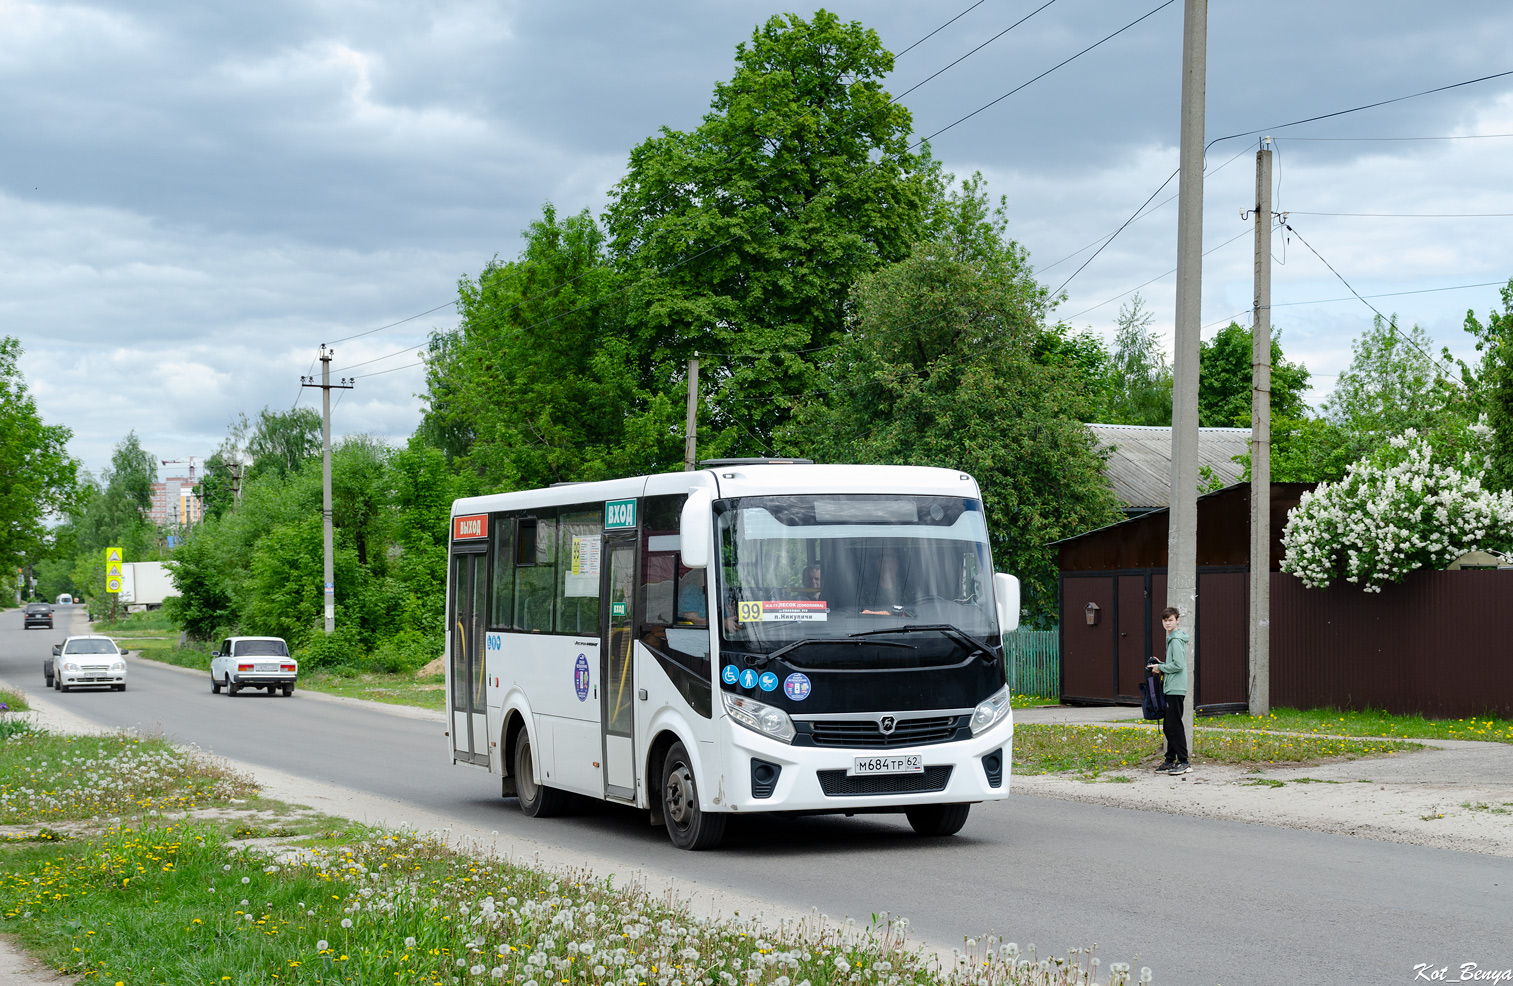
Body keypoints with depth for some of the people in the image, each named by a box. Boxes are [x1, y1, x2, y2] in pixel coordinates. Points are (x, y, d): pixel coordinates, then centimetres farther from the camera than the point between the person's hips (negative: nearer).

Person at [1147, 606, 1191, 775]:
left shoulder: (1176, 640, -13)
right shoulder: (1171, 638, 18)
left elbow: (1178, 665, -20)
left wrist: (1160, 667, -8)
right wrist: (1160, 664, 11)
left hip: (1176, 689, -10)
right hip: (1171, 688, 10)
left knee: (1174, 725, -9)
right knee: (1168, 726, 13)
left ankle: (1183, 762, -7)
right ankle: (1170, 760, 18)